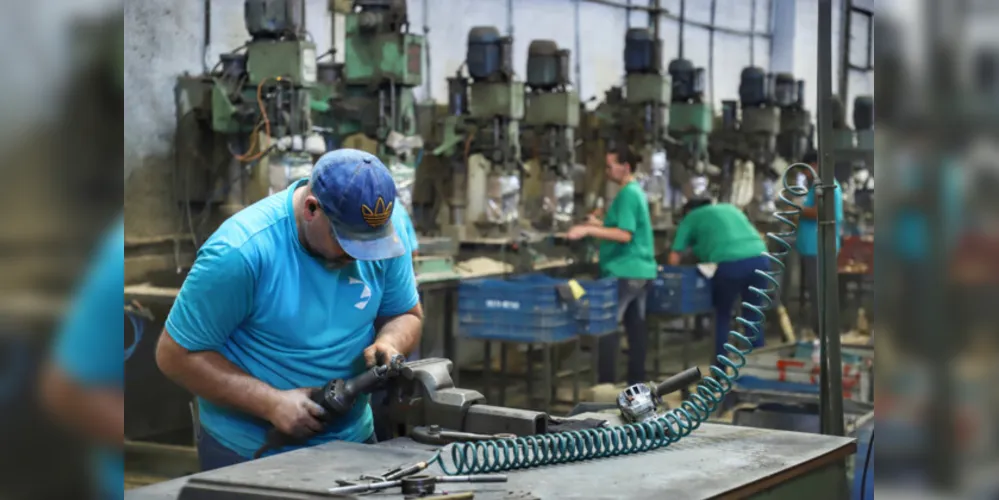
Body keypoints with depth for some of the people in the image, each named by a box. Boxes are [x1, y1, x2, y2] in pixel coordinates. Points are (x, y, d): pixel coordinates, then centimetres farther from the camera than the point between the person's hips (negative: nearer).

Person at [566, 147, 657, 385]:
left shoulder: (627, 194, -15)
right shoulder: (637, 192, 15)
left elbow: (625, 235, -22)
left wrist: (588, 230, -24)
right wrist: (601, 225, 22)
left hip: (625, 270, -10)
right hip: (639, 269, 10)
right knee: (635, 325, 11)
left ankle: (607, 382, -6)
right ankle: (637, 380, 14)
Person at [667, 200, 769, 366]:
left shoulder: (691, 217, 21)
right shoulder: (730, 208, 33)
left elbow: (674, 257, 16)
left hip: (730, 263, -4)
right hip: (759, 258, 4)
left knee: (722, 316, 17)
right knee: (753, 316, 16)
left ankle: (721, 370, 17)